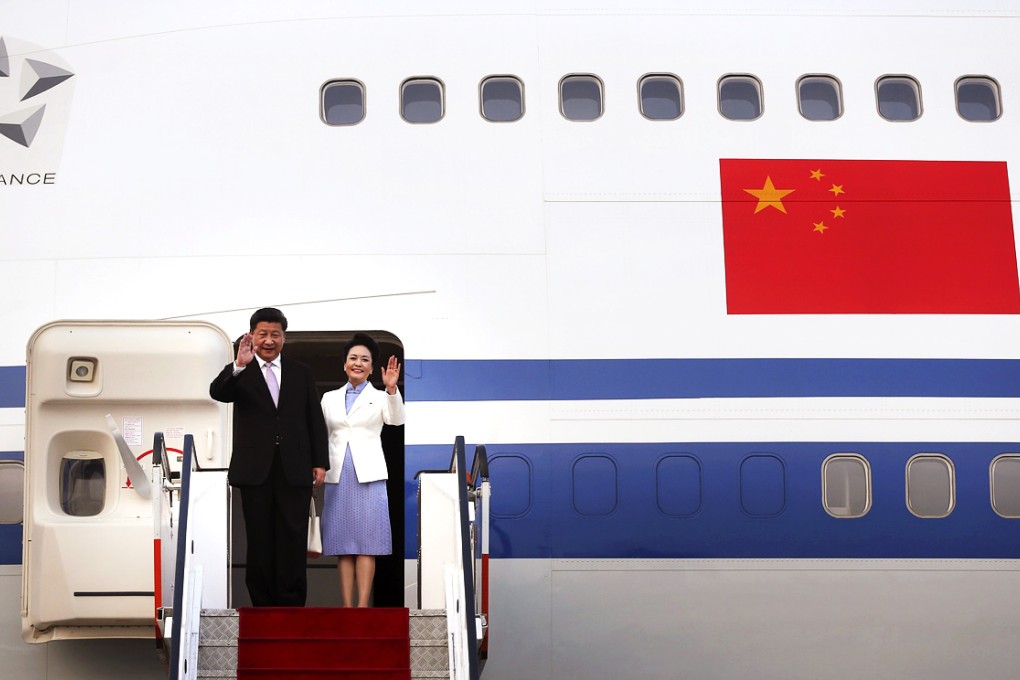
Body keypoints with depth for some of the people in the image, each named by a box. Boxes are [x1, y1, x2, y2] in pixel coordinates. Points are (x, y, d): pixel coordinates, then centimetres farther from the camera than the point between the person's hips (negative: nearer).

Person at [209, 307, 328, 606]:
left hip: (294, 470, 1)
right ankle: (263, 606, 10)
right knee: (260, 543, 4)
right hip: (256, 470, -1)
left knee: (293, 542, 0)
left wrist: (320, 462, 3)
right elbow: (217, 392, -17)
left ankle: (292, 606, 4)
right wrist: (239, 366, -34)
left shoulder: (301, 372, 11)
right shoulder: (239, 374, 5)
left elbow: (315, 420, 10)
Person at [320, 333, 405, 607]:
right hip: (337, 476, 3)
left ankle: (363, 606, -4)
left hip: (368, 475, -3)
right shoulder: (329, 398, 13)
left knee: (366, 543, -4)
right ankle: (346, 606, 4)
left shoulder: (380, 397, 4)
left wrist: (392, 389, -31)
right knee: (342, 544, 2)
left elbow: (396, 420, -15)